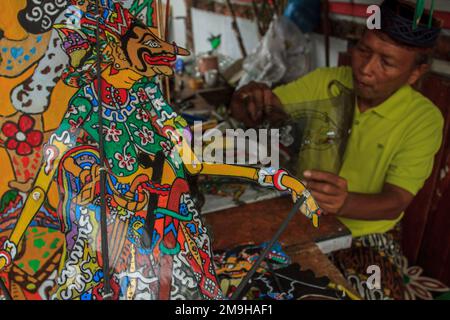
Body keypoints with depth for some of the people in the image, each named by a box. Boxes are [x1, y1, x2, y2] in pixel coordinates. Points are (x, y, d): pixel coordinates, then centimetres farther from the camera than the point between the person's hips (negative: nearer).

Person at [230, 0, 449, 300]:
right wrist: (253, 99, -30)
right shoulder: (324, 82, -6)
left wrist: (345, 204, -39)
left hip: (366, 236, -1)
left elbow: (395, 202, -16)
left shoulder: (424, 118, -11)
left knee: (386, 293, -26)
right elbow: (244, 112, -4)